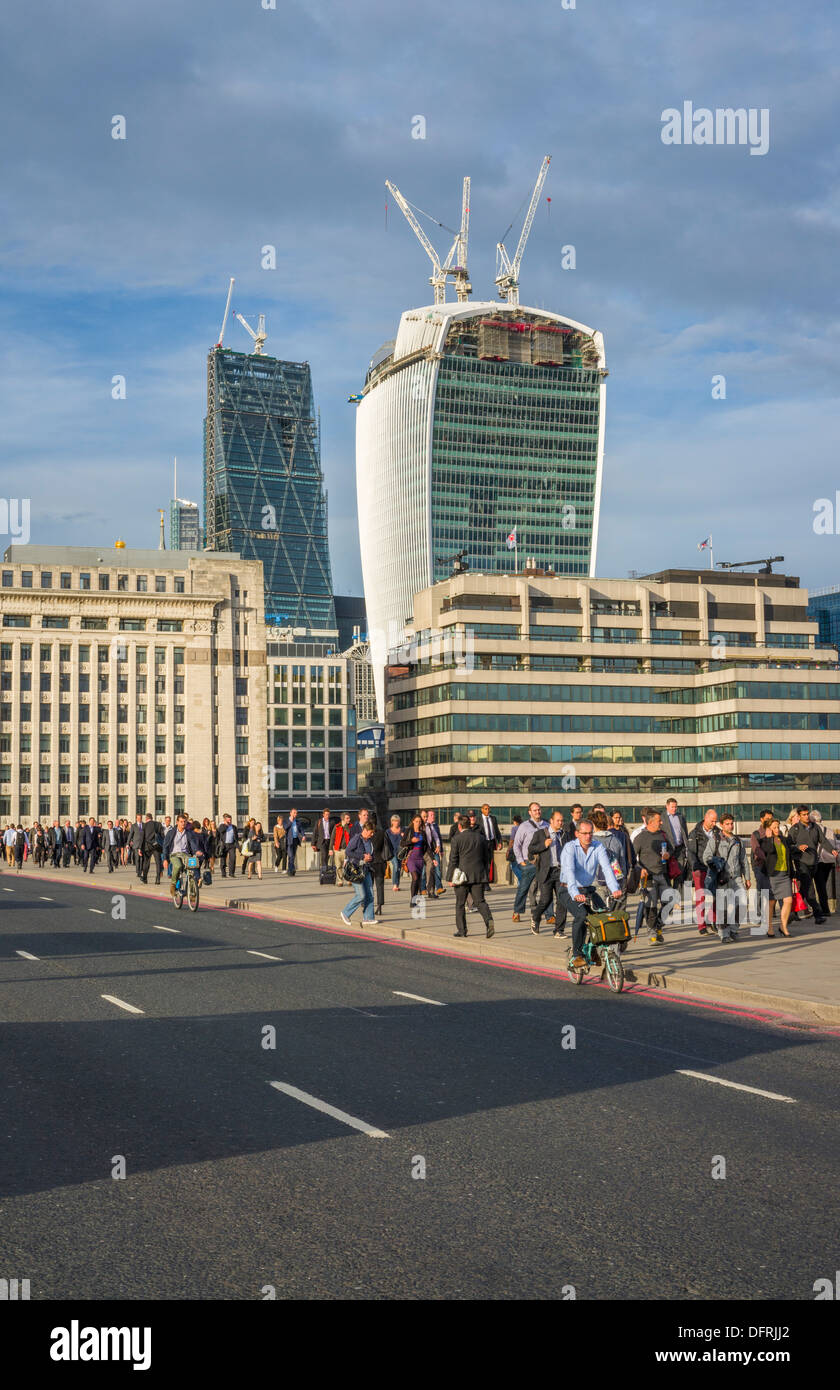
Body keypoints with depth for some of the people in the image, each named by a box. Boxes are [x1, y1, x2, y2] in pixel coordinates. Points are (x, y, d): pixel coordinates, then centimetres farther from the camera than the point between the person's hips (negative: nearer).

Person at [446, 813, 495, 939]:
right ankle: (488, 920, -22)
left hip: (463, 876, -3)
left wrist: (450, 878, -3)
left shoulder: (457, 839, -6)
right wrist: (484, 874, 22)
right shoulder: (481, 838, 8)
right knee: (480, 901, 3)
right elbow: (485, 858, 14)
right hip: (479, 875, 4)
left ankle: (461, 930, 12)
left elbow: (453, 860, -7)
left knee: (460, 904, 9)